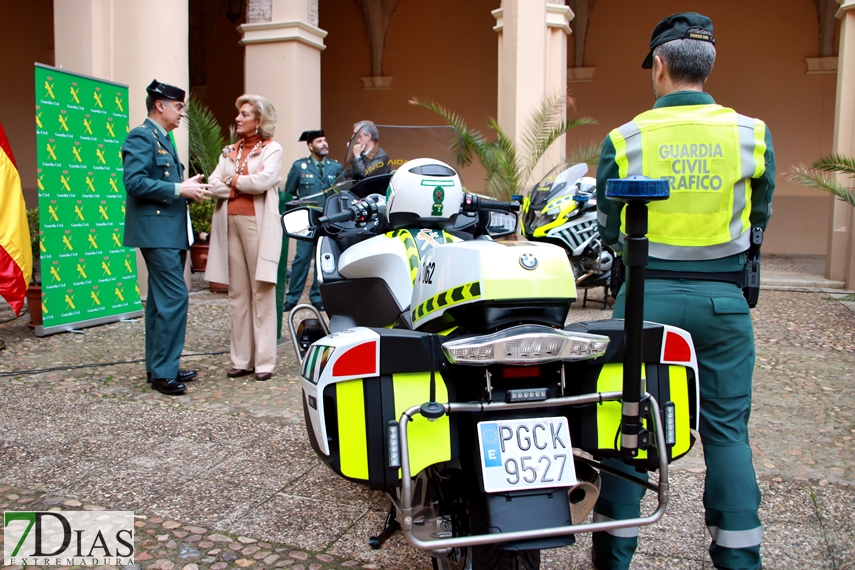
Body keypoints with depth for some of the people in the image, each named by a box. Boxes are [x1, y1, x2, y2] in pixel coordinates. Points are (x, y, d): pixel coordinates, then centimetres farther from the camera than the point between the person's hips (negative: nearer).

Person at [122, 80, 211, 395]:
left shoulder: (164, 139, 20)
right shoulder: (141, 136, -9)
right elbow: (134, 182, -20)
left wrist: (187, 185, 5)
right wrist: (178, 189, -19)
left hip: (171, 231, 10)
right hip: (156, 231, -10)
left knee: (160, 300, 13)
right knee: (175, 298, -12)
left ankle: (157, 366, 21)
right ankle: (163, 372, -5)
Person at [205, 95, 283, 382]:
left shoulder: (271, 149, 3)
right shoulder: (230, 151, 19)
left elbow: (263, 181, -14)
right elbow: (213, 185, 6)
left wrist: (232, 180, 0)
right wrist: (244, 185, -6)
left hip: (258, 224, -5)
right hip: (230, 223, 6)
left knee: (261, 293, -4)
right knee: (237, 294, 6)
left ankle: (264, 361, 0)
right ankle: (242, 359, 12)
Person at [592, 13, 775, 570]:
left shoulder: (623, 140, -5)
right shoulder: (753, 134, -2)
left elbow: (609, 229, 3)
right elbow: (759, 216, 10)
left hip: (646, 295, 0)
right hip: (723, 299, 1)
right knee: (727, 428, 13)